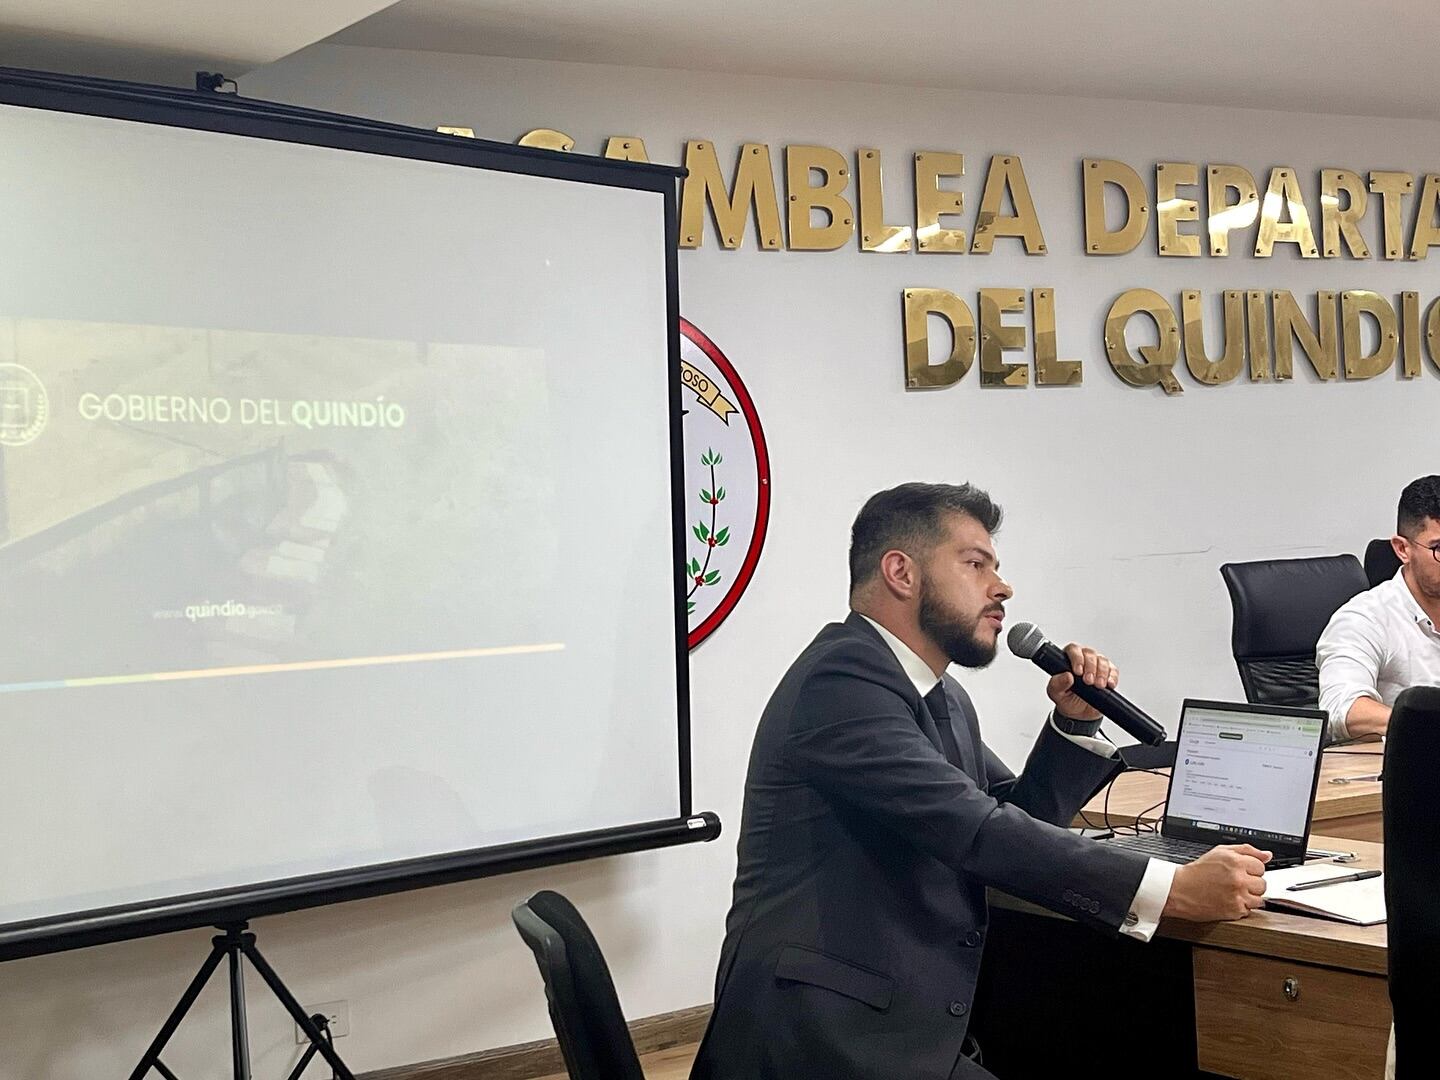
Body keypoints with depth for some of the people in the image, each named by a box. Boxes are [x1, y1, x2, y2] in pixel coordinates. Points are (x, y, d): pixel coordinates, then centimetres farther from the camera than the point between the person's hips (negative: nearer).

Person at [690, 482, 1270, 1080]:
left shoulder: (941, 697, 14)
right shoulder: (843, 678, -15)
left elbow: (1017, 818, 21)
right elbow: (975, 831, -24)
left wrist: (1075, 722, 4)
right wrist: (1174, 887, -24)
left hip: (910, 1027, 9)